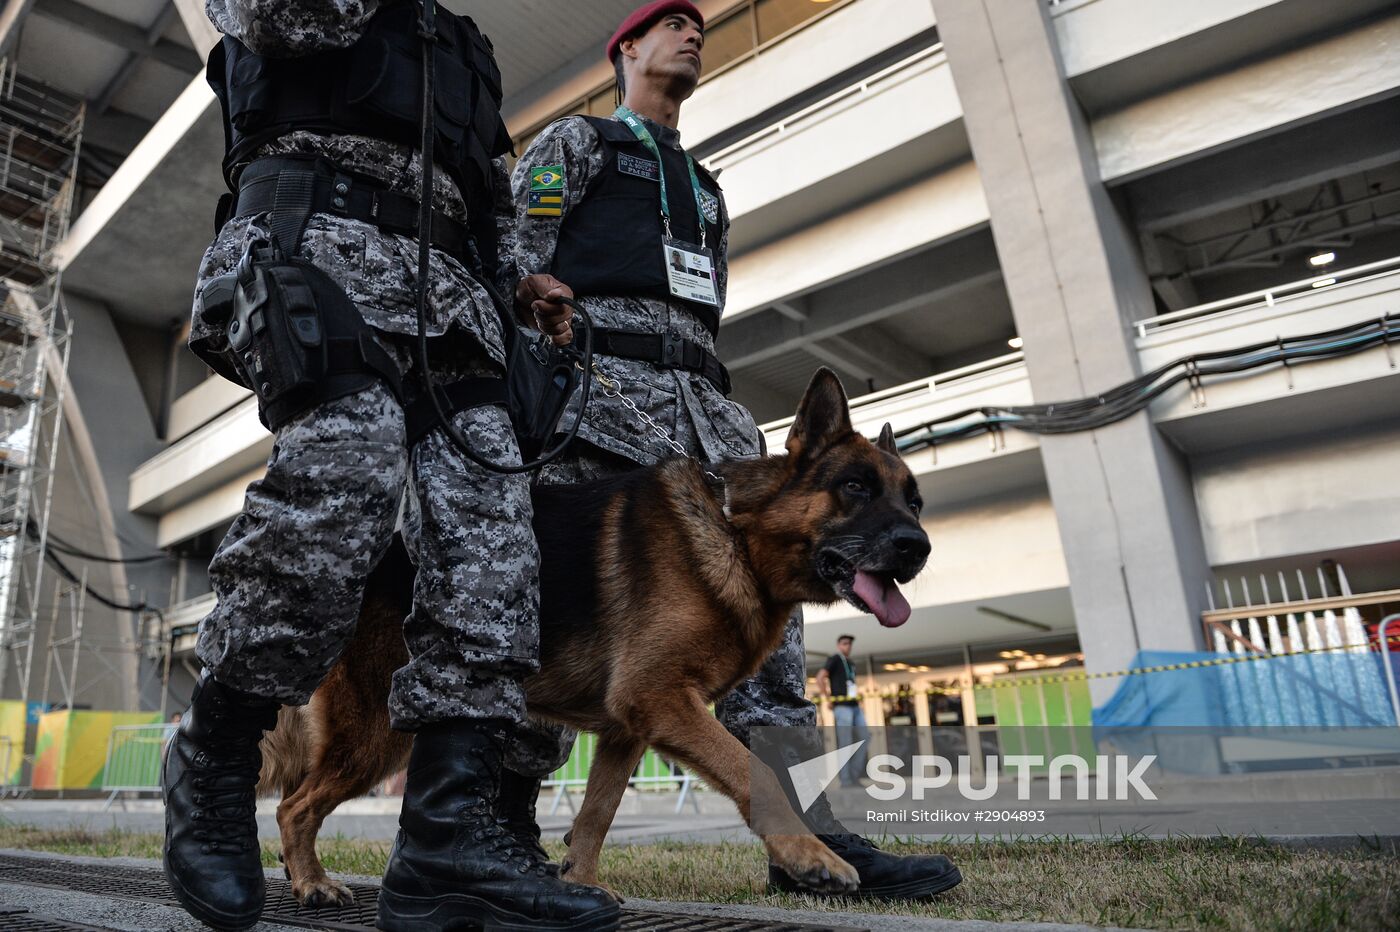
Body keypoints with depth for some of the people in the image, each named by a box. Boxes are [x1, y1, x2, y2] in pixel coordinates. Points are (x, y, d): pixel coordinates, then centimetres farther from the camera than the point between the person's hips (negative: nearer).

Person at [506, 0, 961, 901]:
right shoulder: (577, 139, 18)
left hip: (700, 391, 6)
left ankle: (804, 834, -10)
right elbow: (514, 256, 4)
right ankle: (506, 820, 2)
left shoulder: (706, 187, 36)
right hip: (603, 373, -6)